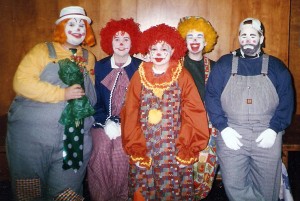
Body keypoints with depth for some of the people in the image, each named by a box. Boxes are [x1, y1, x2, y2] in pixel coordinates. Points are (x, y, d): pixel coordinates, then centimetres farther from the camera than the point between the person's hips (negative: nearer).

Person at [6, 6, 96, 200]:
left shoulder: (89, 58, 12)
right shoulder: (43, 51, 1)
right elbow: (22, 82, -13)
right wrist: (62, 93, -17)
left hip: (75, 140, 3)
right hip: (32, 138, -2)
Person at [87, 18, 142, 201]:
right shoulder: (100, 66, 8)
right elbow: (95, 99, 6)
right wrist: (107, 123, -8)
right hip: (104, 122, 2)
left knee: (121, 152, -21)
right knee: (101, 151, -18)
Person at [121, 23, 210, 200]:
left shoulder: (183, 76, -1)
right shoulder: (139, 76, 3)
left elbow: (194, 115, -3)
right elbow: (130, 115, 2)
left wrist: (186, 148, -8)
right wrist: (136, 148, -4)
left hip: (174, 149, -1)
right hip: (144, 148, 1)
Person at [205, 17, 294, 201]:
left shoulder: (276, 67, 7)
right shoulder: (224, 64, 5)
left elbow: (287, 101, 4)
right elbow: (211, 97, 0)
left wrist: (274, 129, -8)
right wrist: (223, 128, -9)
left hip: (267, 138, 1)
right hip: (231, 137, 0)